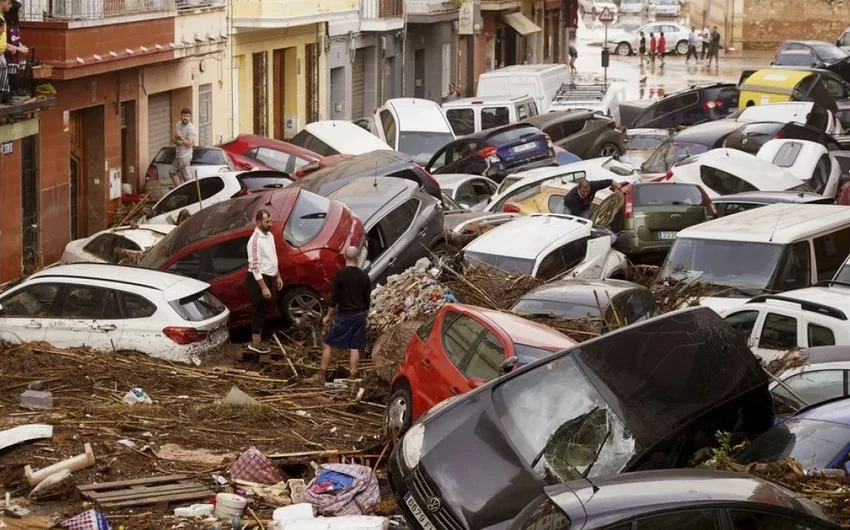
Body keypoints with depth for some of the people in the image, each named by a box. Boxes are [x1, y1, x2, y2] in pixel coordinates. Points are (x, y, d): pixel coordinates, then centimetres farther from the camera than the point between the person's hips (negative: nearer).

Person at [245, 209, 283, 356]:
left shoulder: (270, 236, 7)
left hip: (268, 278, 9)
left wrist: (278, 276, 19)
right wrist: (263, 287, -25)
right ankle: (255, 343, 6)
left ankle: (258, 340, 23)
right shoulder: (255, 240, -22)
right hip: (257, 279, -9)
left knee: (262, 311, 14)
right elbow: (254, 265, -24)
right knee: (258, 311, -2)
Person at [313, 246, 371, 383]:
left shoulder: (340, 275, -13)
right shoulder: (364, 276, 1)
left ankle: (321, 375, 5)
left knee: (327, 344, 6)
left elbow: (334, 297, -11)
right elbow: (367, 299, 8)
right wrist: (366, 317, 20)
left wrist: (328, 315, -1)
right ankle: (352, 377, 8)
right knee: (355, 347, 8)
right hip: (359, 315, 4)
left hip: (343, 315, -4)